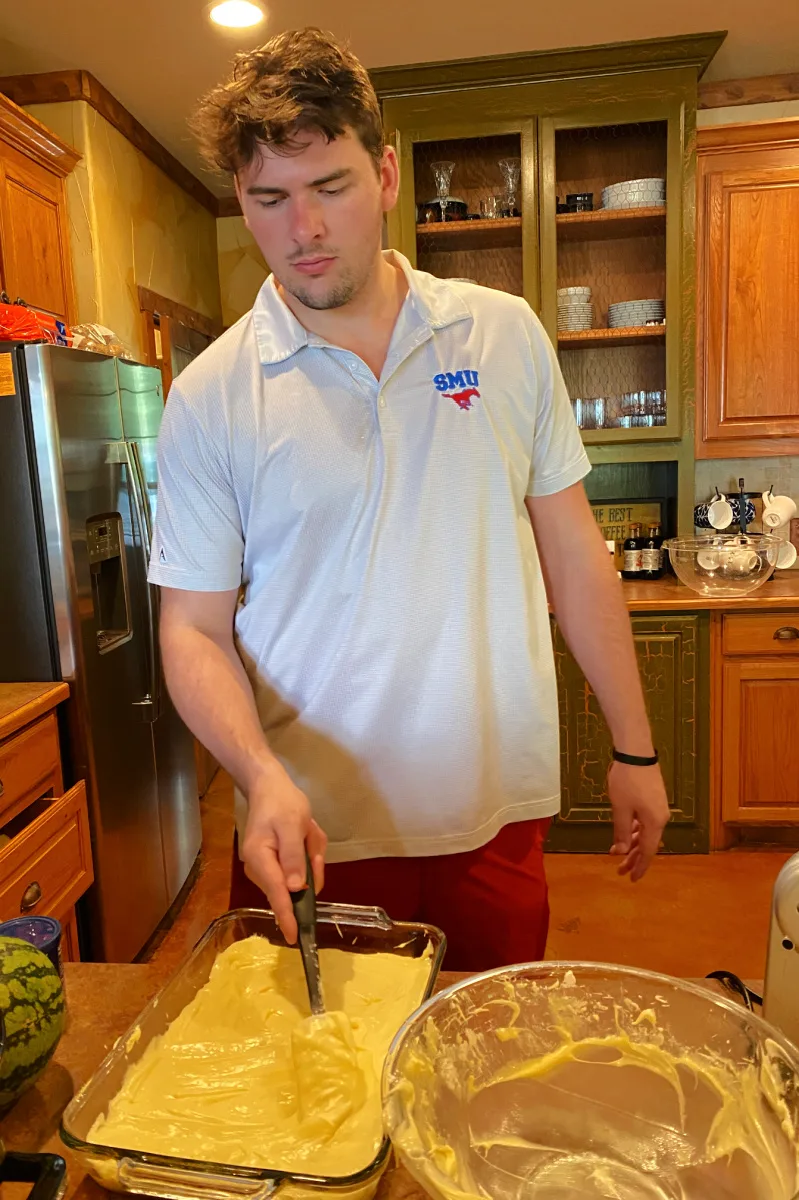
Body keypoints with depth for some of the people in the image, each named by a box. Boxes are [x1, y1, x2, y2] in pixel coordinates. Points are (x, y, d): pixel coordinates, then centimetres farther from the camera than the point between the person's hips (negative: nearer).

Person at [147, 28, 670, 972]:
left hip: (496, 817, 2)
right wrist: (262, 776, -22)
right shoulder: (209, 398, -6)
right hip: (310, 833, -1)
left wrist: (634, 749, 6)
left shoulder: (506, 335, 0)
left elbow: (572, 550, 3)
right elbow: (195, 627, -4)